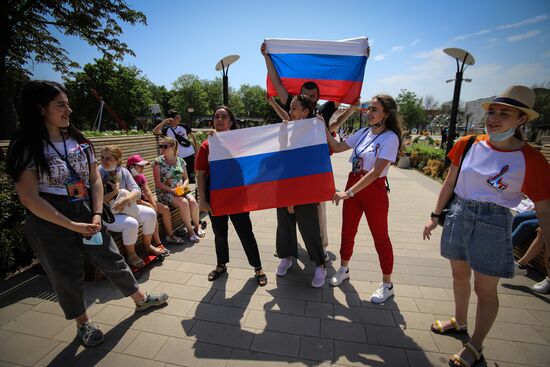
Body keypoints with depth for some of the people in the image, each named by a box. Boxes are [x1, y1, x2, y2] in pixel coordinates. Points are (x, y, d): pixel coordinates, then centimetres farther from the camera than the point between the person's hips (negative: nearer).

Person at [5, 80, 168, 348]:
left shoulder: (79, 140, 2)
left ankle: (141, 299, 33)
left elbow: (95, 179, 4)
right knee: (67, 276, 13)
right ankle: (83, 323, 37)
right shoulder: (26, 147, -13)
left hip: (87, 214, 4)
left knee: (112, 260, 14)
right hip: (51, 223, -4)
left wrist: (97, 214, -8)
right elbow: (30, 199, -16)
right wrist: (72, 226, -17)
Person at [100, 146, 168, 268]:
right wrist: (115, 192, -20)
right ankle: (131, 254, -3)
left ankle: (147, 245, 14)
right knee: (131, 223, -30)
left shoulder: (123, 171, 1)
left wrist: (126, 199, -24)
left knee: (150, 213, -8)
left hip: (126, 208, 6)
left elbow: (137, 191, -6)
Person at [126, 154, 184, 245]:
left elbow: (147, 191, -1)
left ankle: (170, 235, 11)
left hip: (143, 200, 9)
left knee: (166, 209, -1)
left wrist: (154, 205, -13)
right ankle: (158, 244, -25)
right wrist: (150, 206, -22)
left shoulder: (140, 176, 6)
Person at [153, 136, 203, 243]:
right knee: (184, 203, -30)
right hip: (165, 193, -3)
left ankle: (197, 226, -5)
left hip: (181, 191, 3)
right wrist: (172, 190, -18)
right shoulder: (158, 162, -2)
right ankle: (190, 231, -15)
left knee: (193, 201, -26)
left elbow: (186, 178, 13)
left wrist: (183, 186, -9)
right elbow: (158, 183, -6)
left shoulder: (180, 161, 8)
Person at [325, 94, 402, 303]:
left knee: (380, 237, 8)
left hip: (374, 190, -6)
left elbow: (375, 172, -23)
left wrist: (348, 192, -26)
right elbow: (337, 147, 8)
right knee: (347, 231, 15)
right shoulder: (363, 132, 5)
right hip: (353, 184, 6)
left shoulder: (390, 138, -15)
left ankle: (387, 285, 27)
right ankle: (344, 270, 37)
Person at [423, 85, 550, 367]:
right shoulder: (468, 145, -4)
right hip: (458, 215, 4)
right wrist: (435, 216, 8)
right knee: (459, 275, 20)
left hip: (493, 224, -3)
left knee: (485, 290, 9)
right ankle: (459, 322, 46)